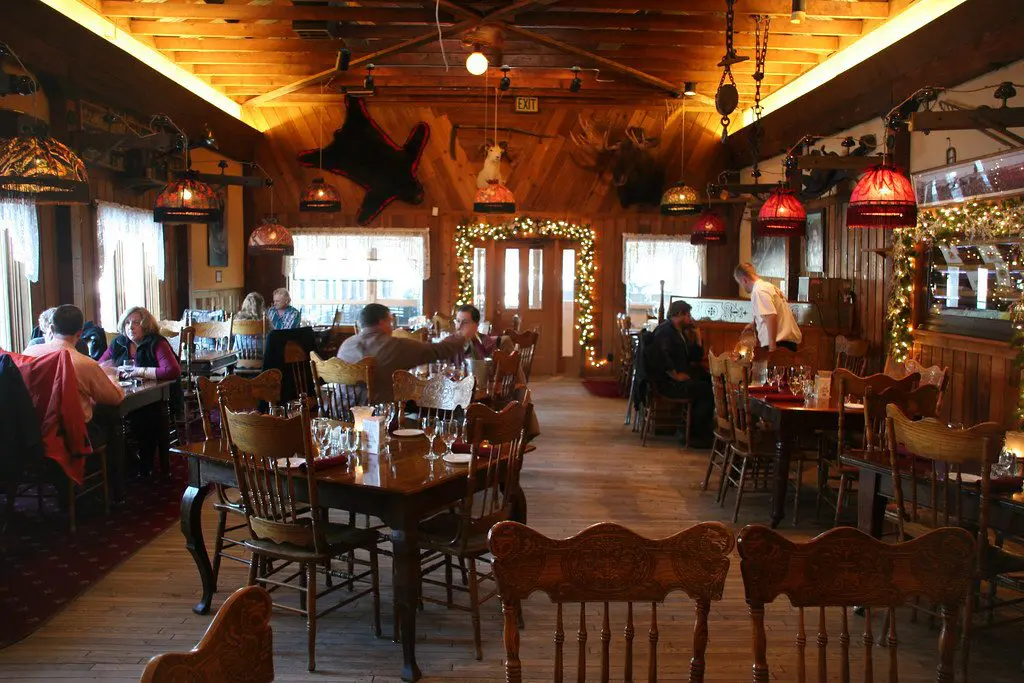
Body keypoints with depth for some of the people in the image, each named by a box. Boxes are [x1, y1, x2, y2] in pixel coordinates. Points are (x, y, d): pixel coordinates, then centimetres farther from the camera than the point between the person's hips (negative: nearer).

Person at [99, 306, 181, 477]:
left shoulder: (157, 344, -3)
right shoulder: (117, 344, 13)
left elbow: (174, 371, -17)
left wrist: (141, 371, -14)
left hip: (152, 401, -4)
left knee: (146, 417, -32)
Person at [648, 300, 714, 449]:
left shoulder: (680, 333, 22)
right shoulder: (664, 330, -9)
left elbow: (696, 357, 23)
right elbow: (661, 355, -28)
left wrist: (697, 335, 13)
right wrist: (676, 375, -24)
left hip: (681, 377, 10)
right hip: (667, 382, -10)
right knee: (707, 391, -20)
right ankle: (695, 435, -14)